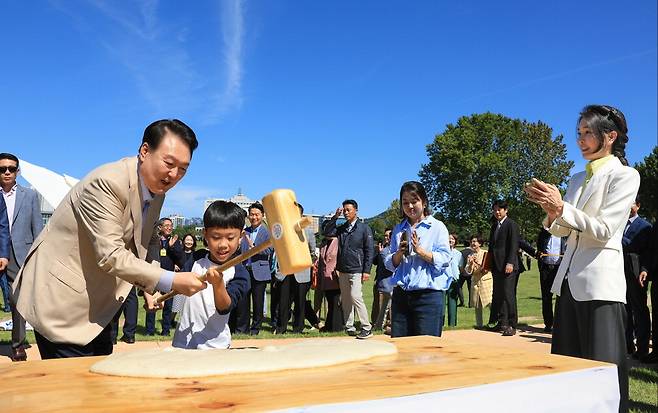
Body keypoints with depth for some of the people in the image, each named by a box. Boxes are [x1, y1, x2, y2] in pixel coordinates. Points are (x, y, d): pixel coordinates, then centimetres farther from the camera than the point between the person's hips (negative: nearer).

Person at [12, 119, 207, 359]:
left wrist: (148, 286, 2)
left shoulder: (156, 189, 2)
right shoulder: (107, 183, -25)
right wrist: (170, 281, -32)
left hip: (94, 301, 9)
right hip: (60, 297, -9)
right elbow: (110, 256, -30)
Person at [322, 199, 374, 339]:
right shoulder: (341, 228, 12)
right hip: (343, 271, 6)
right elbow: (327, 233, 4)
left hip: (357, 271, -6)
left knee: (355, 297, -17)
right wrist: (335, 217, -3)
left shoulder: (364, 228, -3)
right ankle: (349, 328, 17)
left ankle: (367, 328, -9)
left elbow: (370, 250, -6)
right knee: (345, 300, 8)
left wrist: (367, 271, -12)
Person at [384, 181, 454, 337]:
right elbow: (390, 264, 12)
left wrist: (420, 250, -17)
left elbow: (445, 259, -8)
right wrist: (400, 253, -7)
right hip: (401, 294, 4)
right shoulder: (398, 230, 14)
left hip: (429, 295, -4)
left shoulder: (437, 227, 1)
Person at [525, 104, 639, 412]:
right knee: (566, 367, 12)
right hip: (569, 279, 7)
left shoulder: (624, 176, -5)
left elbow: (604, 230, -14)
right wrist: (551, 210, -6)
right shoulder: (577, 179, 15)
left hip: (600, 282, -7)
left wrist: (562, 207, -19)